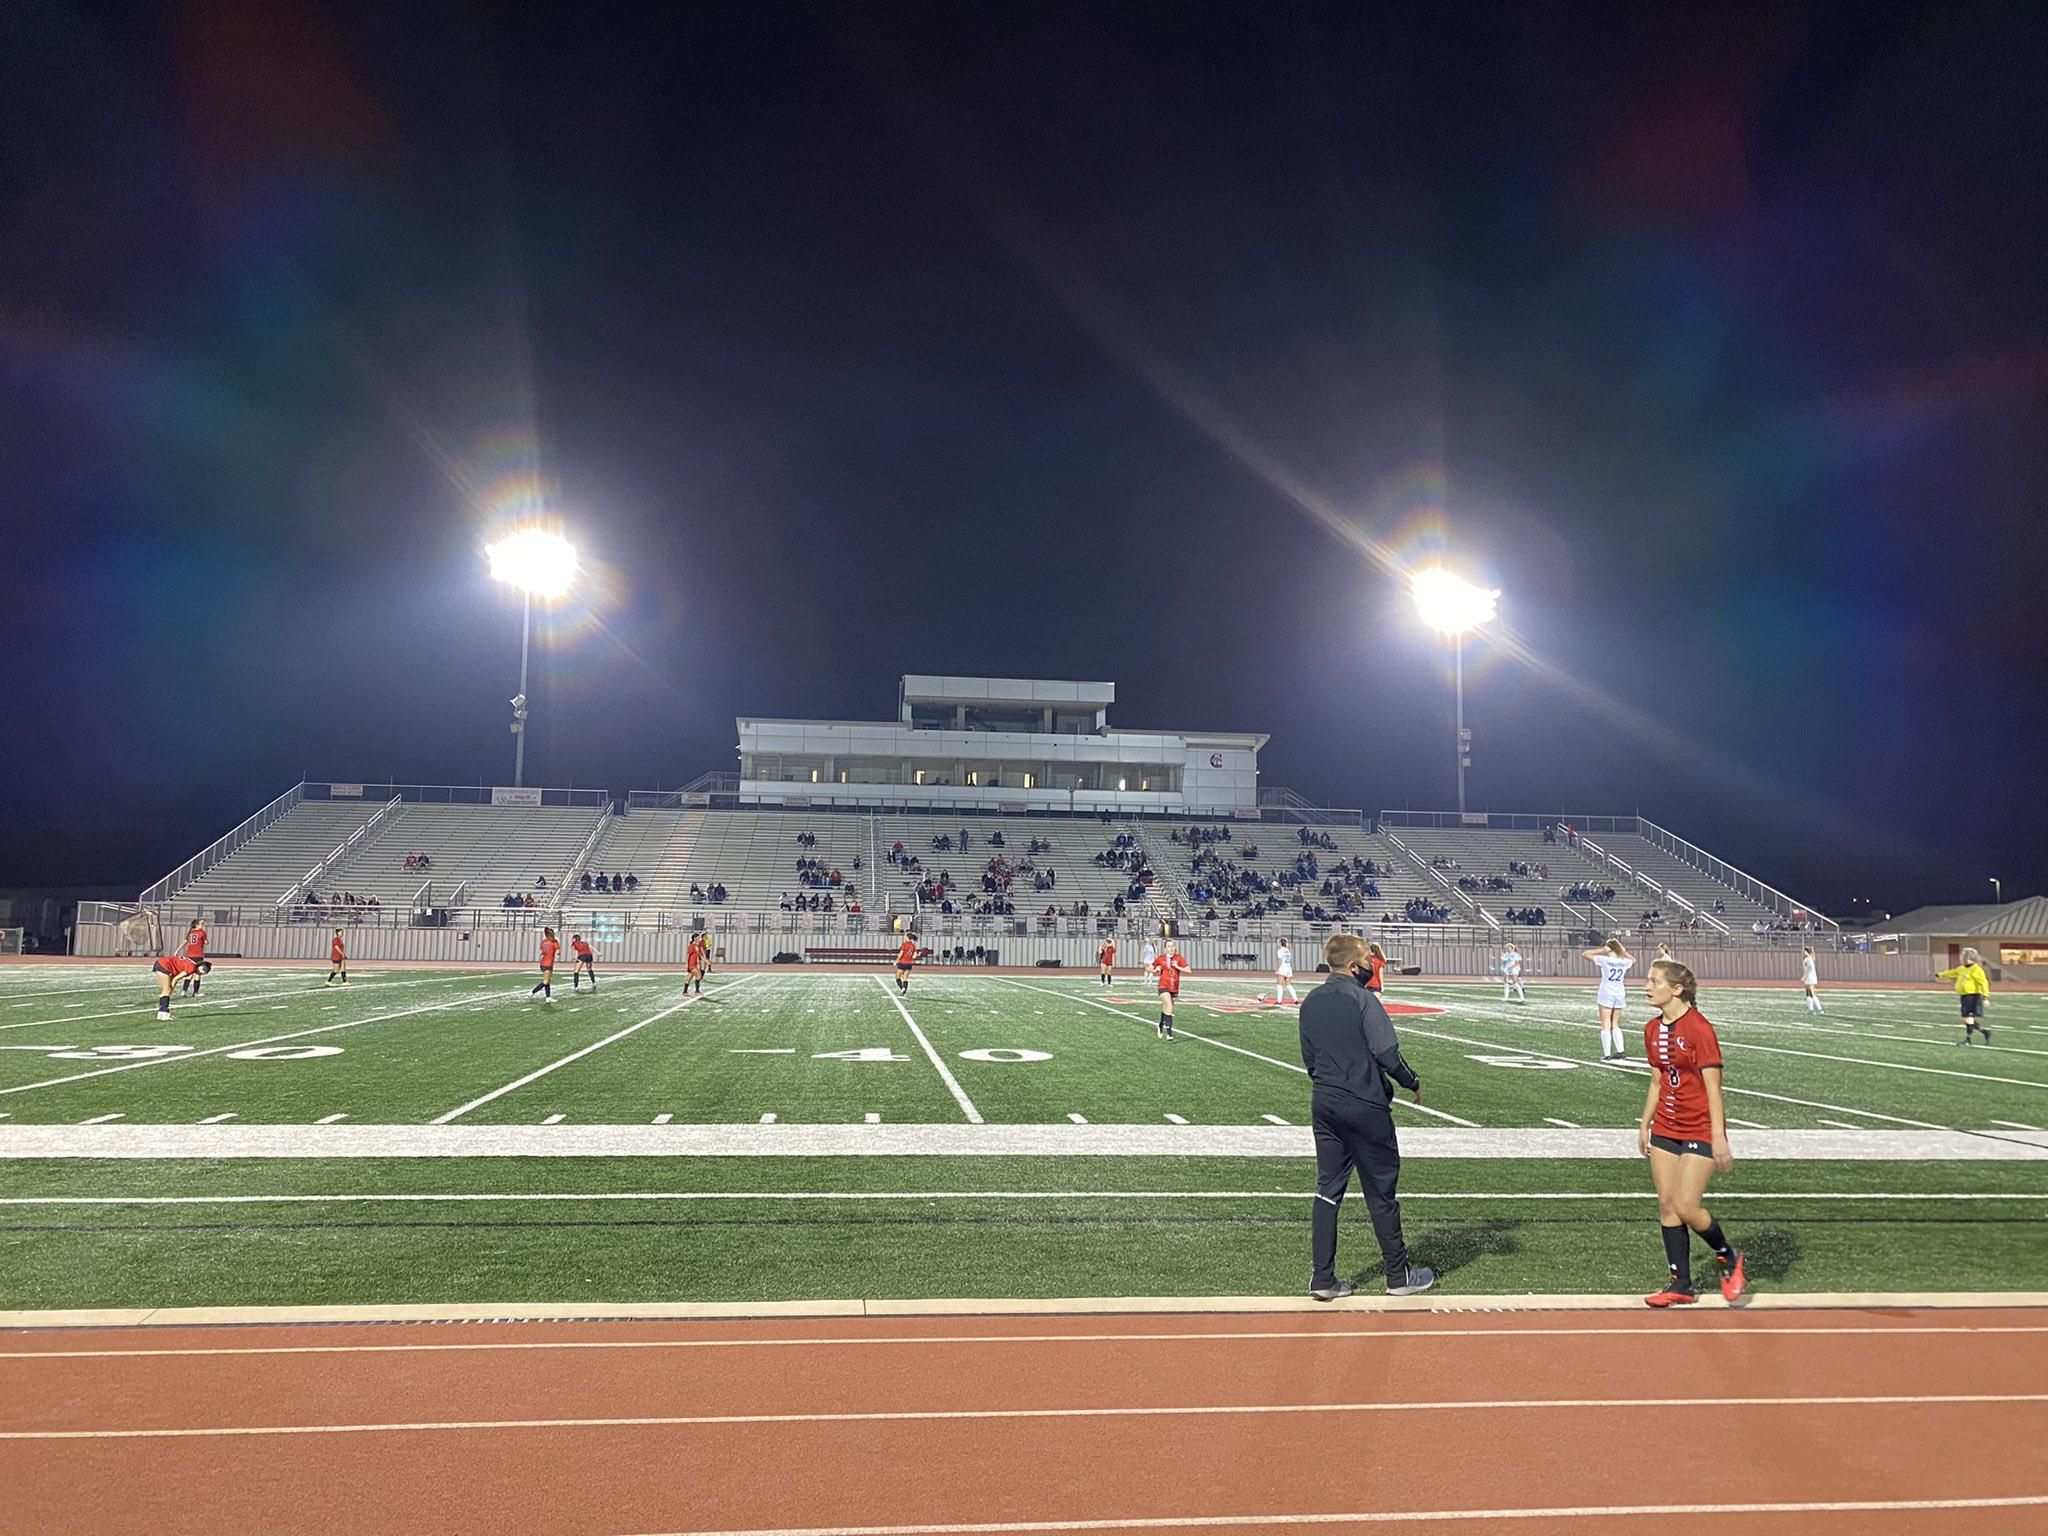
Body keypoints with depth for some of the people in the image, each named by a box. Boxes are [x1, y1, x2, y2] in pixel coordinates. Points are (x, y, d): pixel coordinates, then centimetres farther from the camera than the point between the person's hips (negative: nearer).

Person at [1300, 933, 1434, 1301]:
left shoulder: (1310, 1002, 6)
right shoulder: (1362, 999, -15)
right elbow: (1387, 1054, -18)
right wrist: (1413, 1082, -1)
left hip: (1323, 1105, 6)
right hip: (1366, 1107, -6)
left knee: (1328, 1190, 10)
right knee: (1381, 1191, 7)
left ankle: (1323, 1279, 11)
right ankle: (1398, 1275, 20)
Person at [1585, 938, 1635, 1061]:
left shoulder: (1605, 960, -11)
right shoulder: (1624, 962, 2)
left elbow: (1585, 954, -8)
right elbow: (1633, 959, 27)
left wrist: (1602, 950, -8)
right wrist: (1623, 951, 15)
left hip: (1606, 994, -4)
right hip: (1620, 995, 4)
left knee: (1606, 1025, -2)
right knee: (1615, 1024, 16)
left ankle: (1607, 1054, -5)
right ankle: (1620, 1051, 11)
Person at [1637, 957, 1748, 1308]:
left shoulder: (1699, 1028, -15)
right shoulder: (1652, 1029, 7)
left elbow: (1713, 1087, -15)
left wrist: (1718, 1137, -17)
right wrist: (1644, 1124, 17)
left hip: (1700, 1131, -7)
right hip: (1664, 1130, 7)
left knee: (1686, 1207, -9)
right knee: (1666, 1205, 6)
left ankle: (1729, 1257, 19)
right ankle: (1680, 1285, 15)